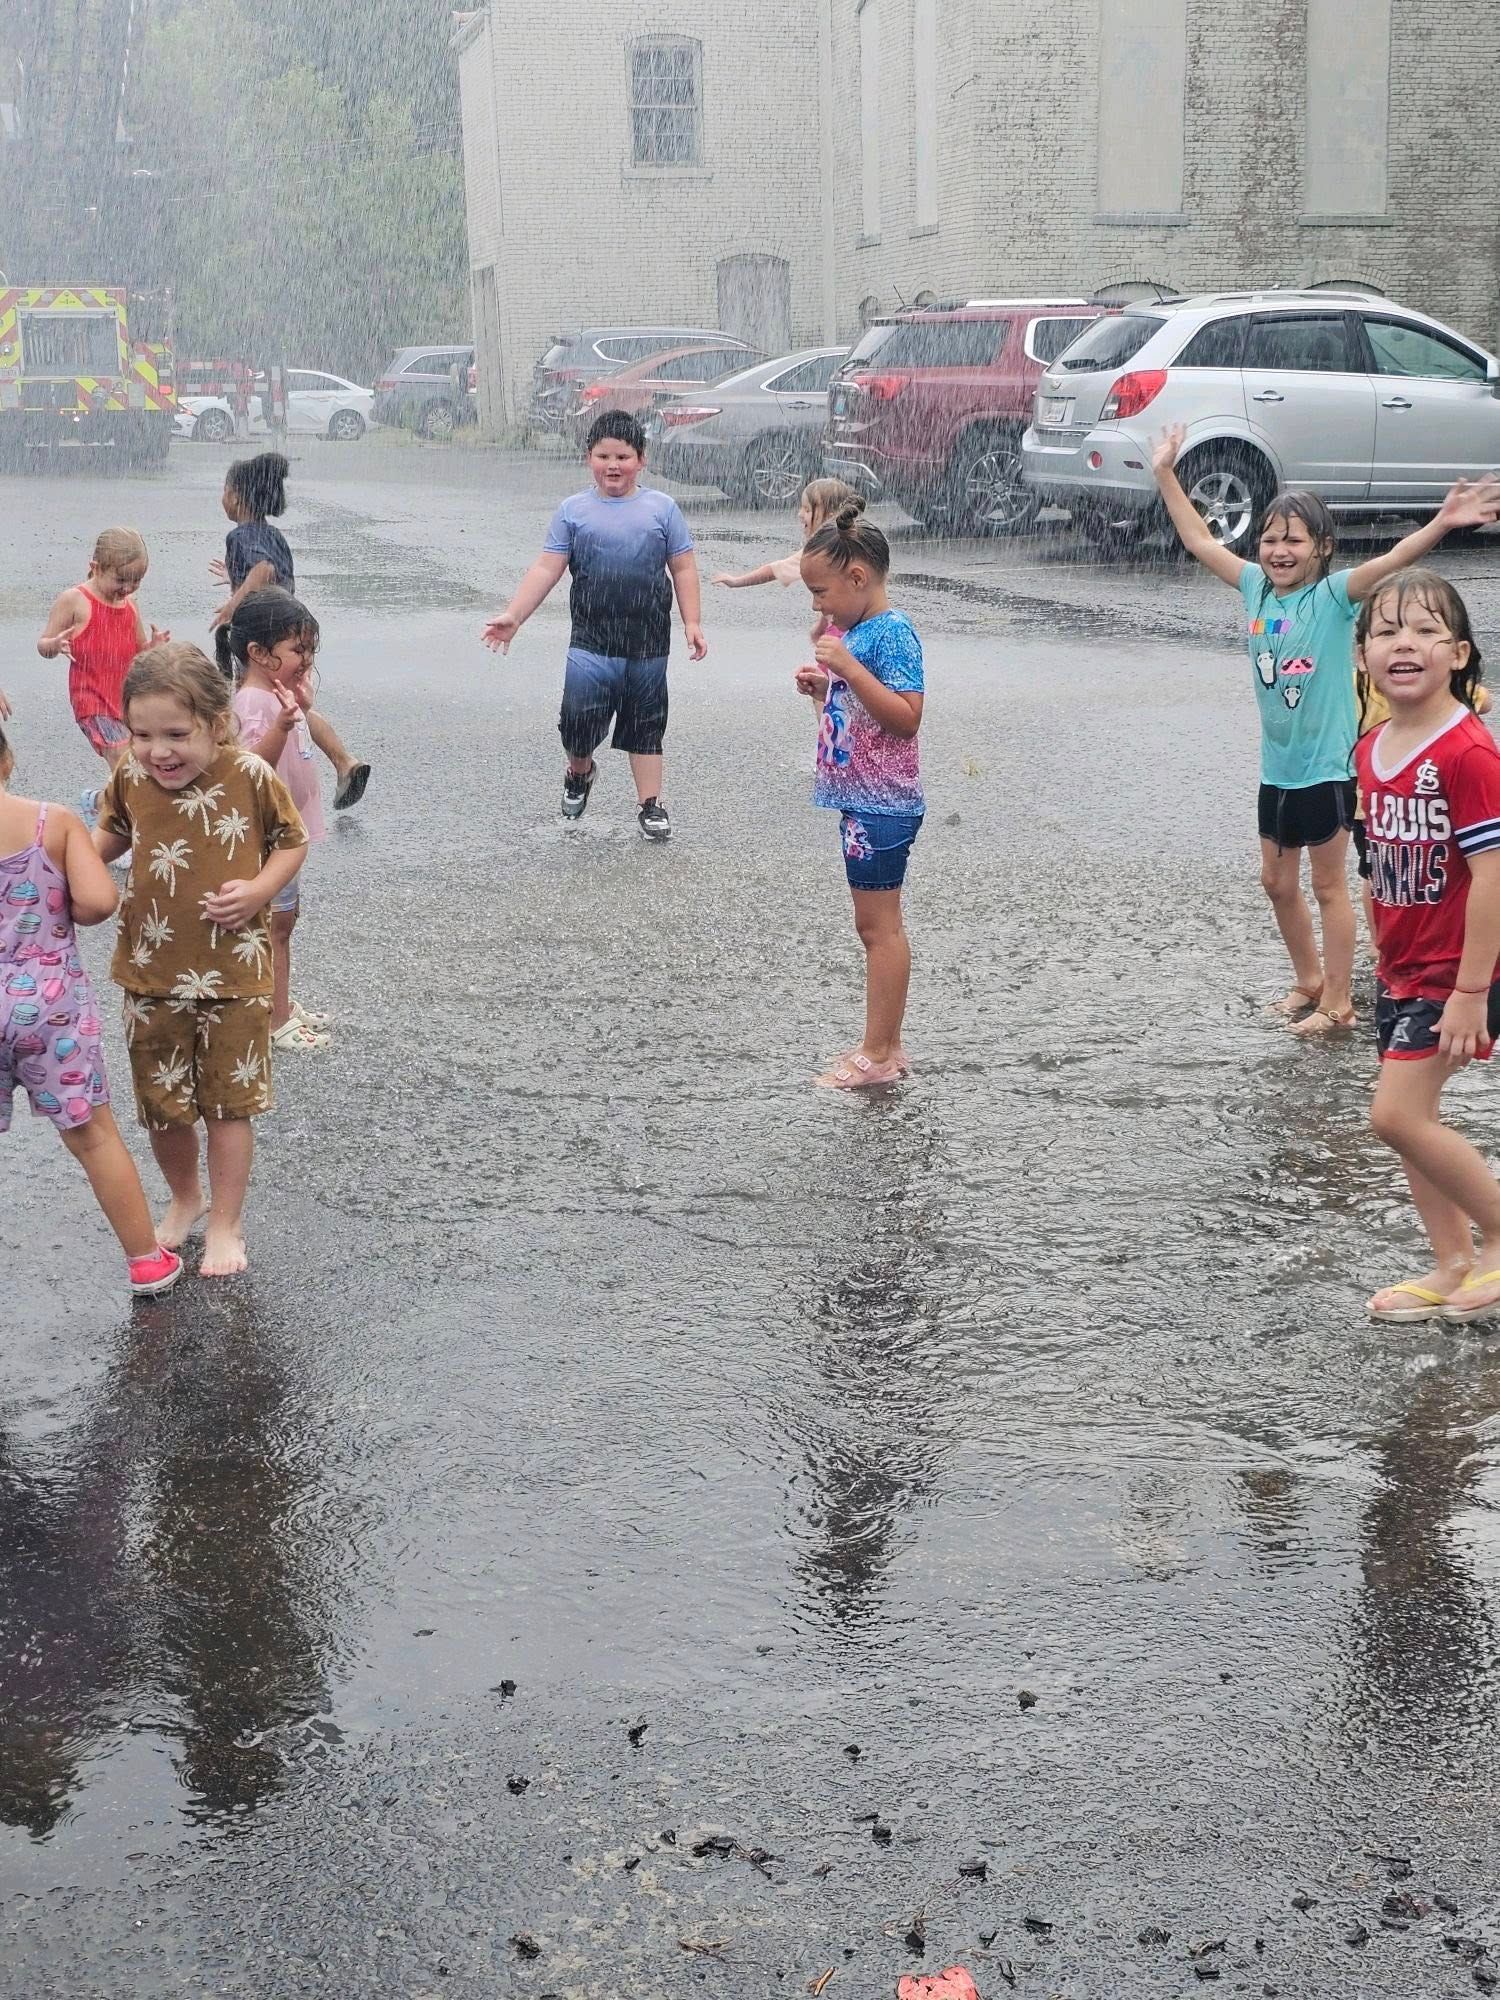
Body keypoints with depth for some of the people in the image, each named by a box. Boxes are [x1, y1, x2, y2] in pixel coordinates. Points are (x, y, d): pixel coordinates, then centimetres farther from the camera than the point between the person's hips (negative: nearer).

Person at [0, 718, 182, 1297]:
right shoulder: (56, 821, -6)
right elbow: (98, 901, -16)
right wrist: (56, 913, 4)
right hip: (53, 1002, 1)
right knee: (92, 1135, 12)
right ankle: (147, 1261, 21)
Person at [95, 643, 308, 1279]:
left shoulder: (252, 777, -16)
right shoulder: (130, 779, -7)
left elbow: (291, 841, -2)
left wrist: (259, 889, -18)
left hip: (234, 971, -3)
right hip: (152, 971, 3)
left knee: (230, 1101, 9)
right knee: (161, 1104, 15)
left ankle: (224, 1223, 24)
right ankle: (185, 1198, 41)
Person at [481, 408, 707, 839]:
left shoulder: (661, 508, 3)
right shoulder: (574, 510, 3)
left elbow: (683, 568, 5)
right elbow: (547, 569, 0)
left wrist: (692, 623, -2)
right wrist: (513, 616, -8)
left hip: (648, 639, 1)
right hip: (591, 638, -1)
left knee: (645, 723, 9)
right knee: (580, 716, -12)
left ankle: (650, 804, 18)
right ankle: (579, 771, 19)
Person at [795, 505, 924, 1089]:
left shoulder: (892, 632, -15)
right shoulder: (856, 631, 13)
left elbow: (905, 718, -24)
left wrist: (849, 669, -27)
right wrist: (821, 688, 6)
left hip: (882, 805, -10)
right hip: (863, 800, 10)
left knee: (878, 925, -5)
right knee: (879, 925, 13)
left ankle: (877, 1053, 1)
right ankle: (887, 1047, 19)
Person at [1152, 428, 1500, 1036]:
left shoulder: (1334, 594, -15)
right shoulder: (1256, 587, 1)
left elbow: (1391, 560, -31)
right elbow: (1200, 541, 11)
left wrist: (1441, 524, -47)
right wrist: (1166, 474, 12)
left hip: (1327, 764, -6)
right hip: (1277, 764, 6)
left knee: (1329, 886, 4)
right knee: (1278, 882, 17)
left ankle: (1337, 1002, 16)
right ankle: (1309, 980, 36)